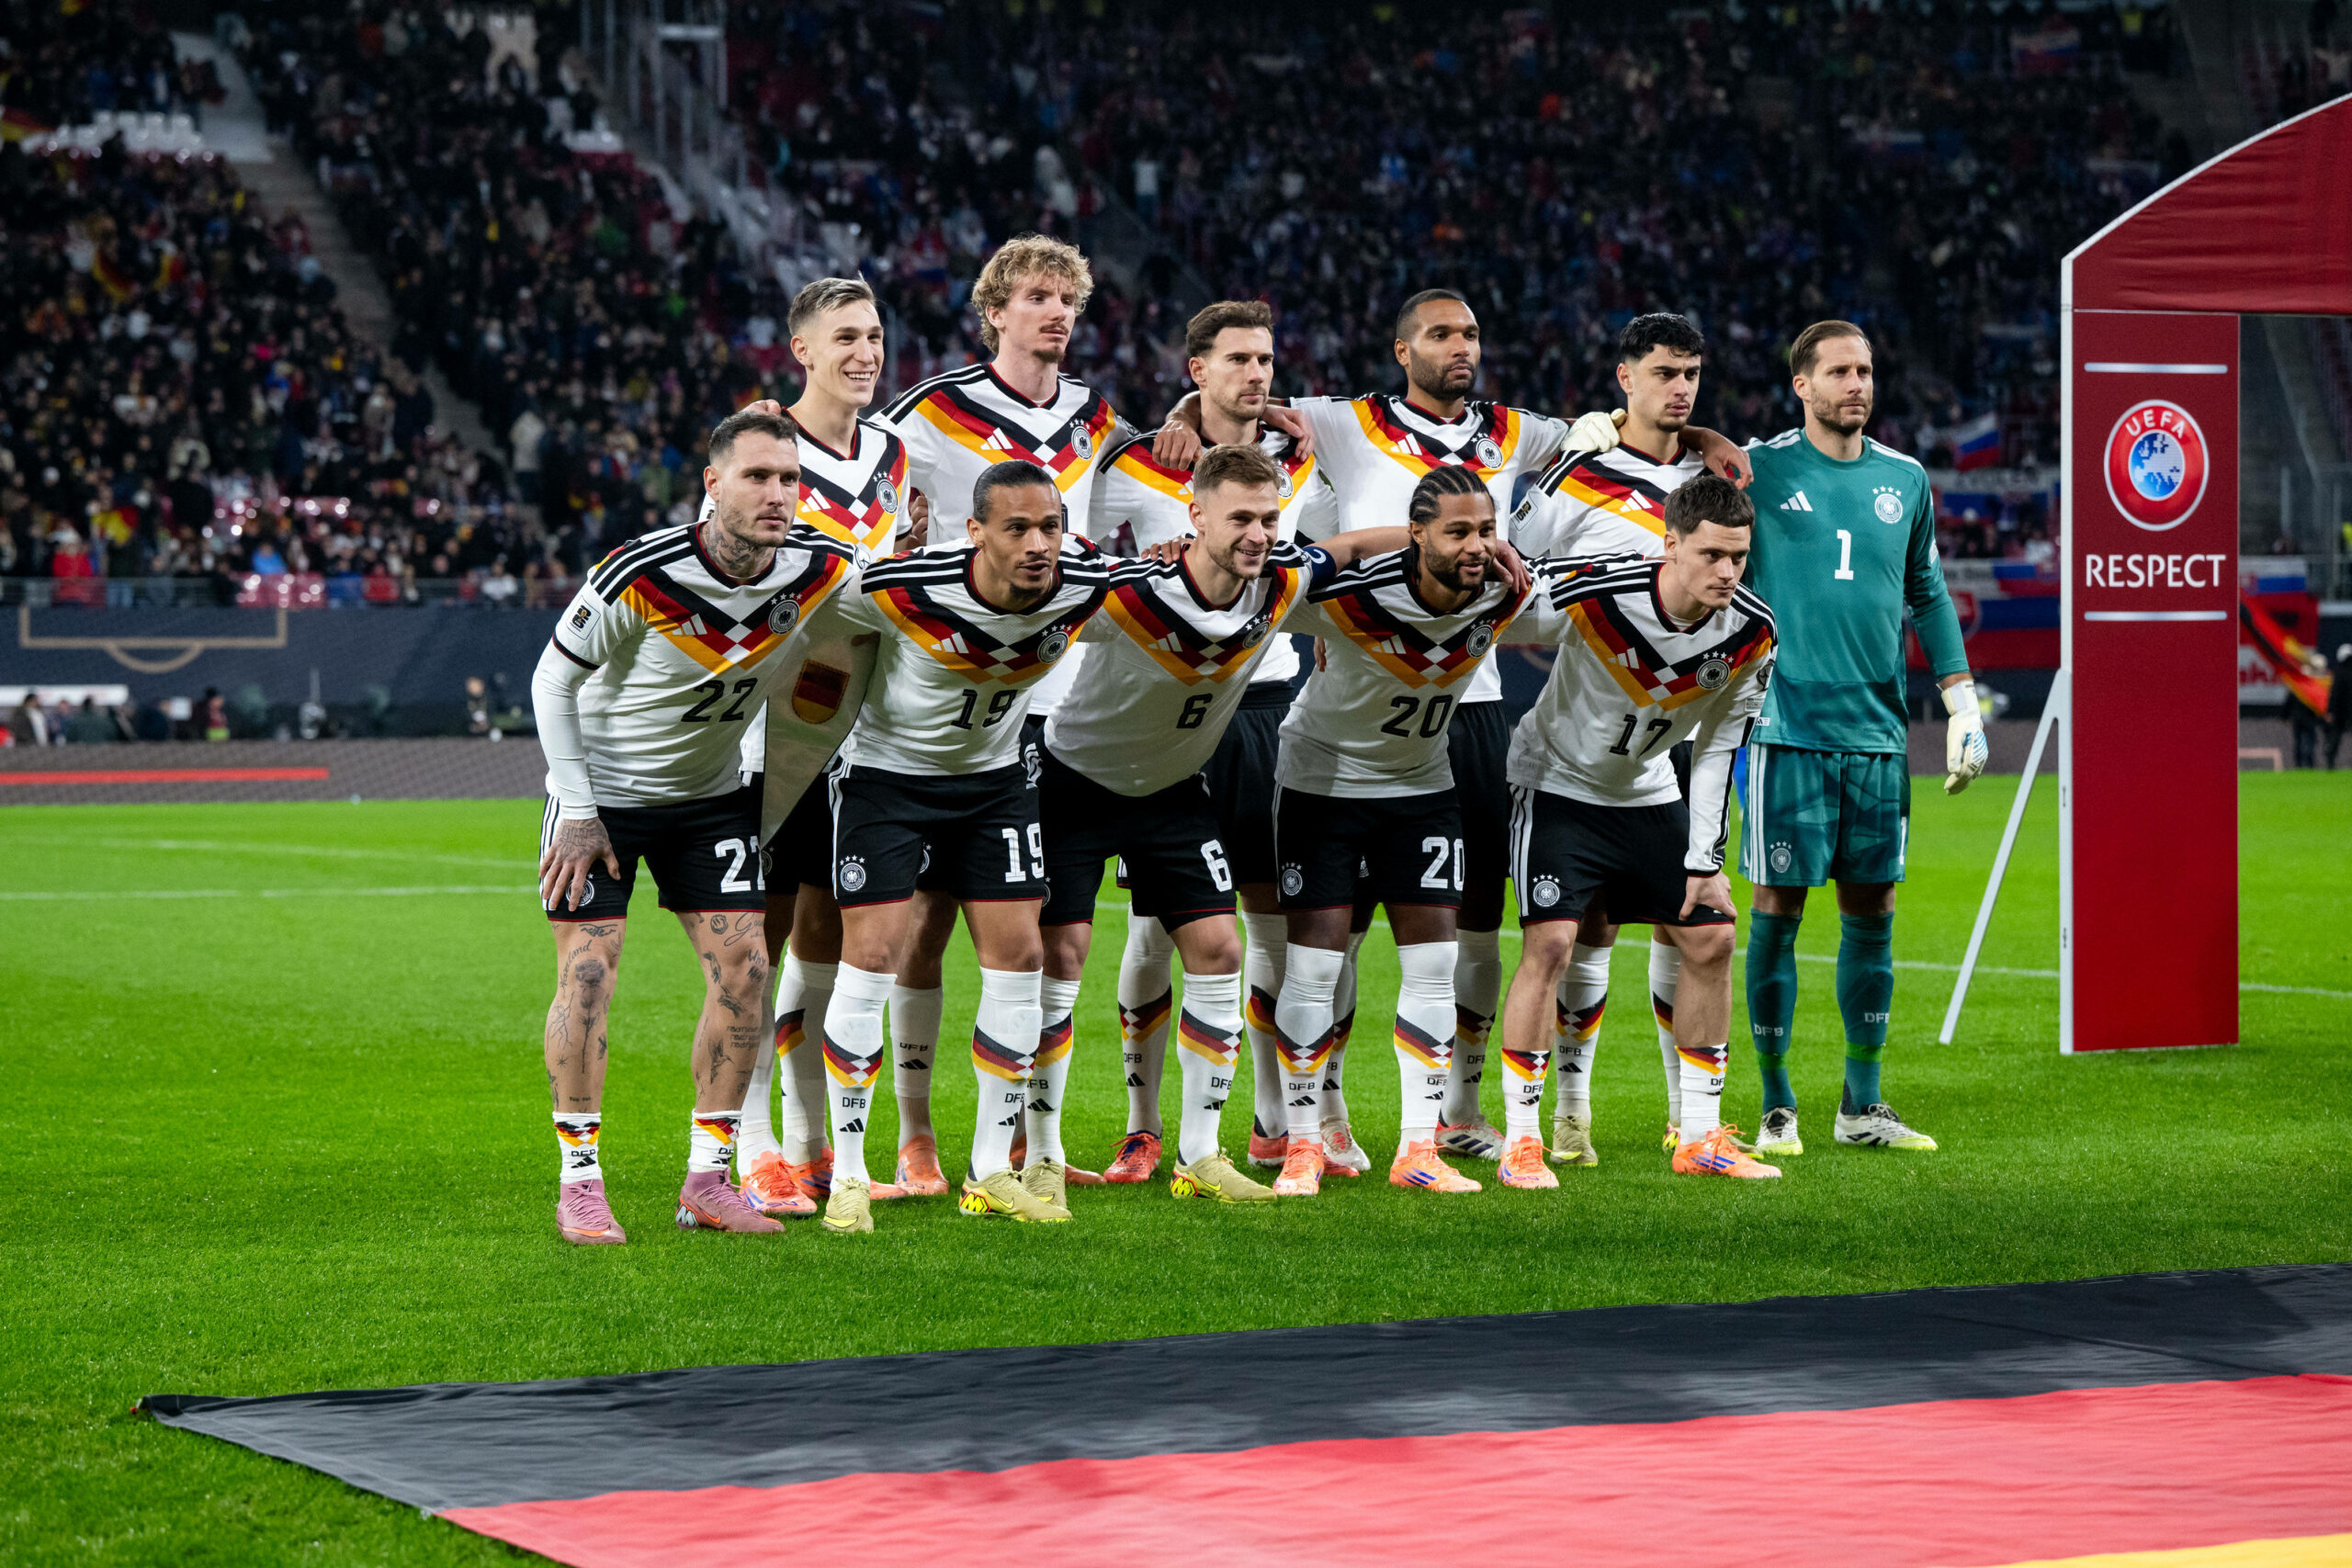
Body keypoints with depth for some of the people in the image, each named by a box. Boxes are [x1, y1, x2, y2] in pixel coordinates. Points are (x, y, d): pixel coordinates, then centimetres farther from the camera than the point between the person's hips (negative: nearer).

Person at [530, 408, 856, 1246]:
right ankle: (580, 1179, 1)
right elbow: (553, 679, -14)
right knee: (588, 972, -10)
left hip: (712, 792, 4)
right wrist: (578, 813, -13)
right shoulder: (640, 578, -28)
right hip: (603, 790, -4)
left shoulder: (821, 572, -17)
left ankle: (707, 1178, 4)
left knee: (743, 964, -5)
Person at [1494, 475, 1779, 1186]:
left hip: (1648, 793, 5)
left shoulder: (1751, 633, -14)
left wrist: (1704, 860, -3)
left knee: (1710, 937, 2)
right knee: (1550, 944, -17)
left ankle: (1700, 1136, 13)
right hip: (1558, 784, -5)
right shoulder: (1592, 593, -30)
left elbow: (1719, 746, -2)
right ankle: (1520, 1141, -8)